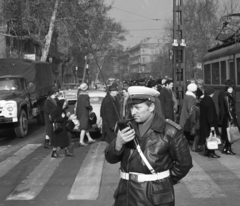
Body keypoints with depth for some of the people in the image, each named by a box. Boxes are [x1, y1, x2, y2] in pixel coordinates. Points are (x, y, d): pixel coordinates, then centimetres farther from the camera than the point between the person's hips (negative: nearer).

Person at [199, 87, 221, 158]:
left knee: (207, 136, 16)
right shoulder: (209, 101, -21)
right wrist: (212, 125, -20)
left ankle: (207, 152, 23)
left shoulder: (203, 100, 5)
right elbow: (211, 114, -22)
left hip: (203, 122, 9)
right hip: (209, 123, -8)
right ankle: (211, 152, 8)